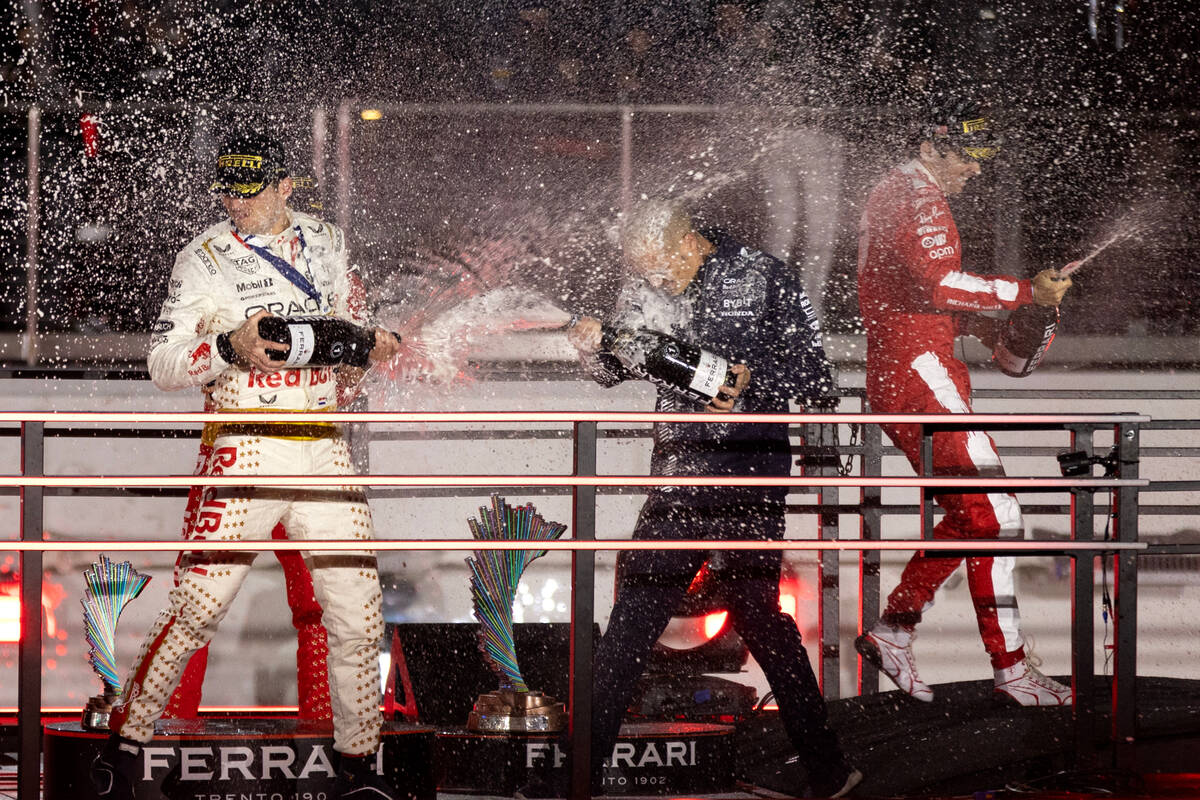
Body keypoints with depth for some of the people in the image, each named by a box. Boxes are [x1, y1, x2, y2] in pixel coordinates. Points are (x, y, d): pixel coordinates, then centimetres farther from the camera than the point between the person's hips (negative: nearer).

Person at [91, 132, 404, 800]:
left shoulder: (326, 243, 10)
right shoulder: (206, 259, -3)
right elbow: (164, 365, -8)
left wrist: (371, 340, 3)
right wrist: (229, 348, -25)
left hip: (325, 446, 4)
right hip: (246, 448, -4)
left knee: (358, 613, 1)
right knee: (198, 608, -9)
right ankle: (126, 746, 4)